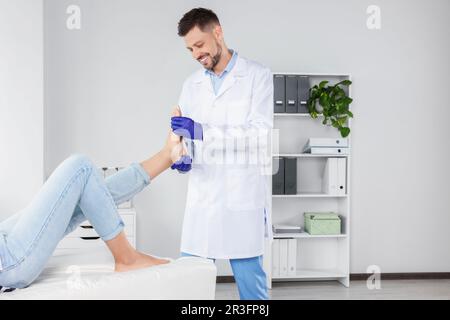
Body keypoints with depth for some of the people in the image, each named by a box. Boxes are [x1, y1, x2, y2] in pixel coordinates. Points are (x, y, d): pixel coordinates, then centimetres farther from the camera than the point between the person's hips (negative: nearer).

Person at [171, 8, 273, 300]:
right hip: (202, 197, 4)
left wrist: (203, 132, -22)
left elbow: (261, 133, -13)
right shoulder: (191, 84, 12)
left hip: (242, 198, -4)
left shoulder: (258, 75, -2)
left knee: (250, 279, 5)